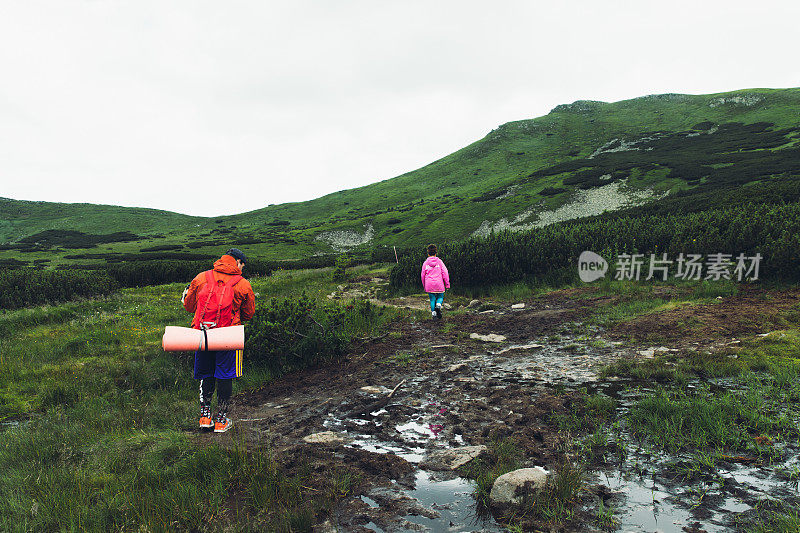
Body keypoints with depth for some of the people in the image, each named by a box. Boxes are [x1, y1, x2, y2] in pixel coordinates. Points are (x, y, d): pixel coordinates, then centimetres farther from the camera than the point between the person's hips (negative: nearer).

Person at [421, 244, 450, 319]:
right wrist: (447, 284, 2)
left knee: (432, 299, 10)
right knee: (440, 297, 15)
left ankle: (433, 313, 3)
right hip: (439, 284, -1)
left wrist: (424, 286, 20)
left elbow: (423, 275, 9)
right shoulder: (439, 261, 1)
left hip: (429, 285, 1)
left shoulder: (425, 263, 4)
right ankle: (438, 305, -15)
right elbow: (445, 273, -3)